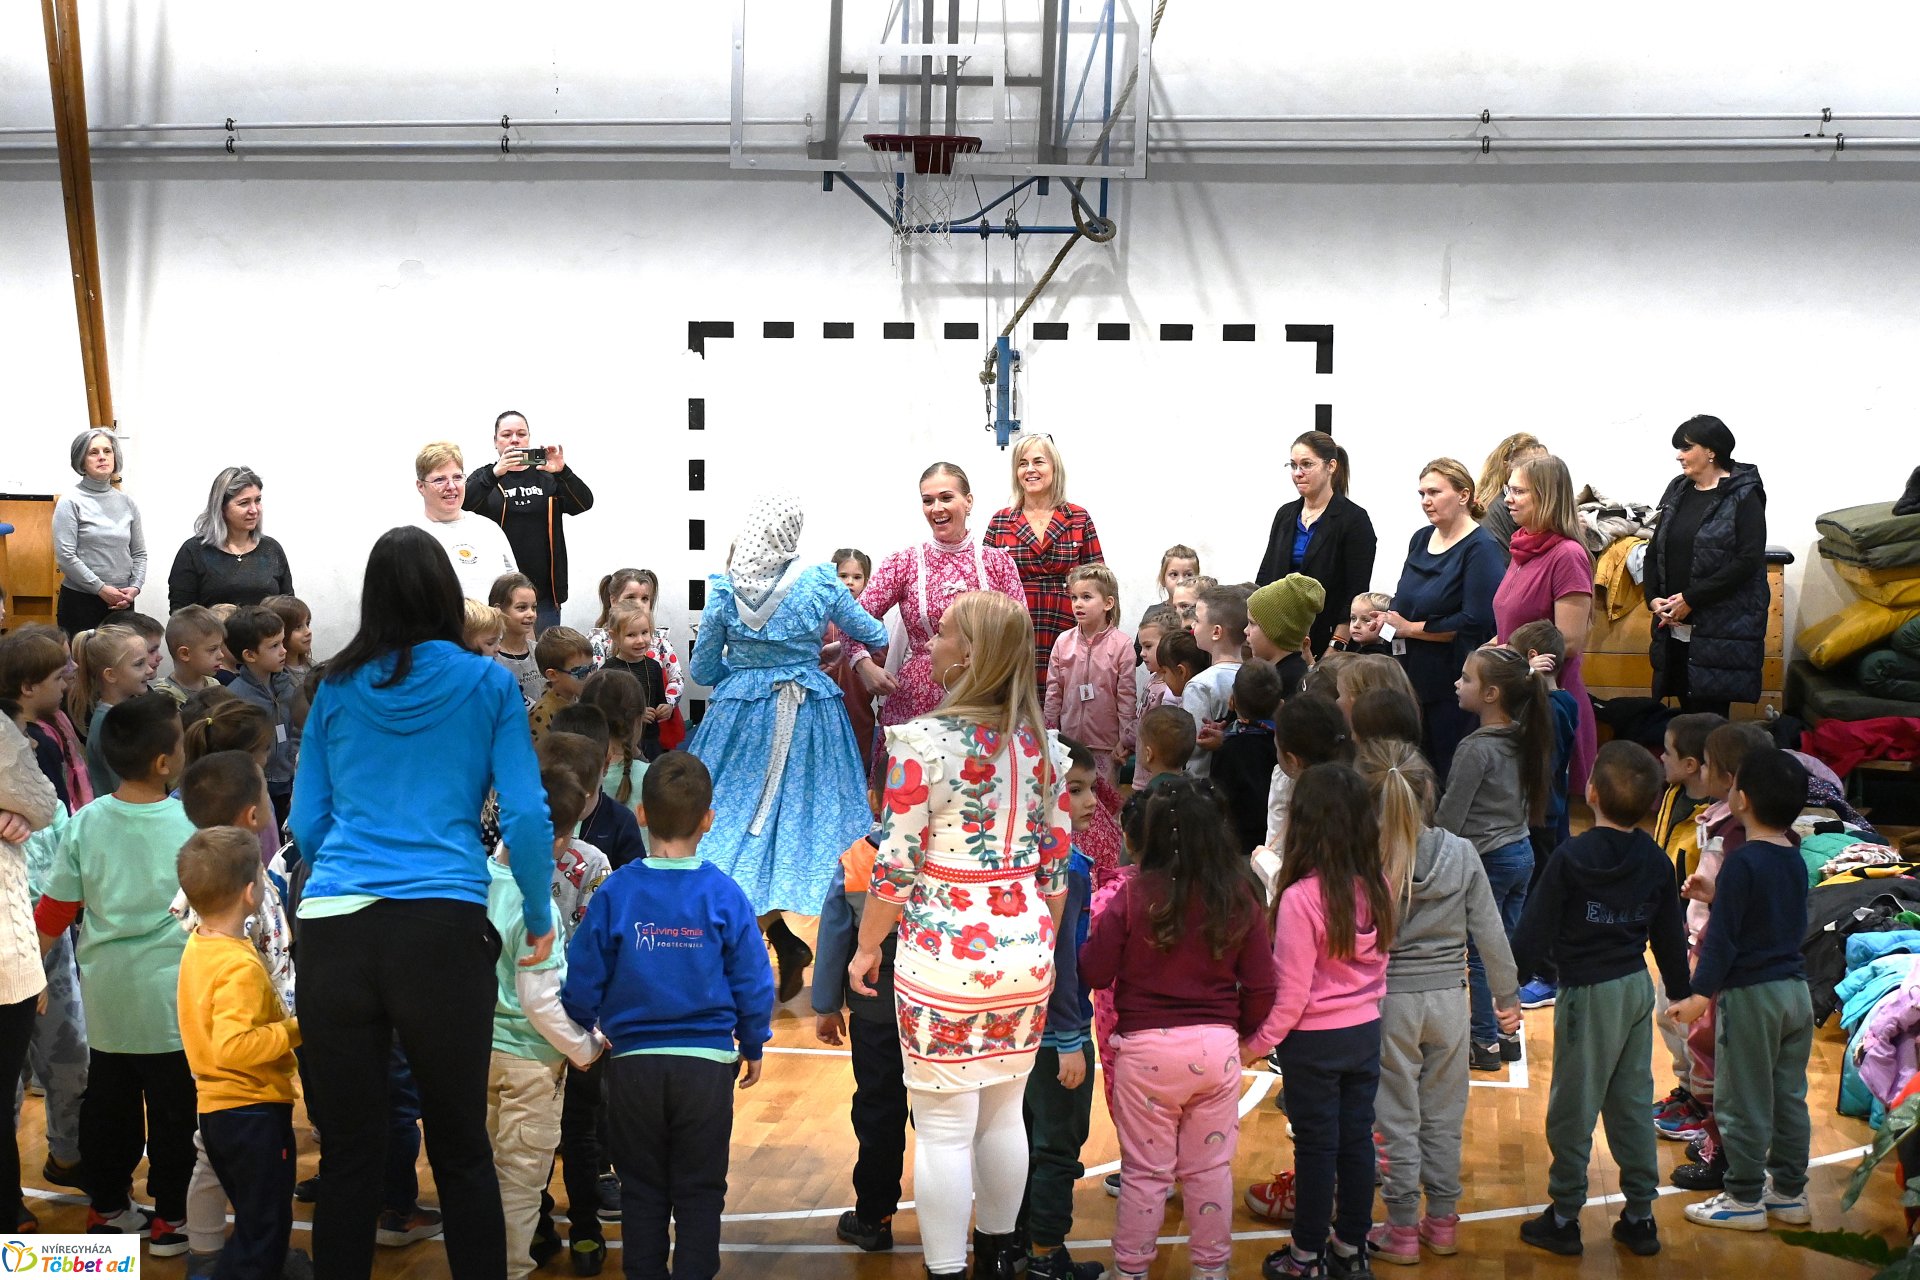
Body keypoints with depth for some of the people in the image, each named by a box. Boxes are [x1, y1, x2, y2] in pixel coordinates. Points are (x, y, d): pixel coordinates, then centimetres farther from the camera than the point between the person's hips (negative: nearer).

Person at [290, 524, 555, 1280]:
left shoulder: (335, 688, 14)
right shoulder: (487, 684, 8)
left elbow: (305, 822, 16)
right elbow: (525, 815, 2)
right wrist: (540, 919, 16)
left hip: (333, 929, 2)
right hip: (441, 926, -2)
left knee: (348, 1149, 8)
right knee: (461, 1148, 7)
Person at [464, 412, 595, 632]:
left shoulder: (548, 477, 12)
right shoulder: (484, 478, 8)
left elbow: (584, 503, -3)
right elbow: (465, 503, -13)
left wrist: (563, 472, -21)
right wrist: (495, 473, -29)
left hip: (543, 591, 2)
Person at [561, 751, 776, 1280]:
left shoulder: (614, 892, -7)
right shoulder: (724, 894, -8)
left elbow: (581, 981, -3)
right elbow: (754, 982, -2)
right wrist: (753, 1047, 13)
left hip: (632, 1063, 1)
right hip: (708, 1064, 0)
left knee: (642, 1191, 14)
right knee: (700, 1193, 10)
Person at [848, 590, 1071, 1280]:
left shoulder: (923, 741, -15)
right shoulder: (1041, 743, 3)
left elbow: (894, 865, -12)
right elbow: (1056, 862, 9)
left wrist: (866, 948, 1)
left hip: (944, 960, -6)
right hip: (1027, 957, 6)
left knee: (943, 1131, 2)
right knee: (1003, 1114, 19)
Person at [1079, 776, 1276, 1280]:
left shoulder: (1134, 896, -14)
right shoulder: (1240, 898, -4)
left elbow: (1094, 973, -8)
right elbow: (1261, 985, 1)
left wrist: (1098, 926, 10)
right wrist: (1247, 1032, 18)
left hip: (1146, 1049, -2)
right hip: (1218, 1046, 2)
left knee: (1145, 1171, 10)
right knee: (1211, 1168, 15)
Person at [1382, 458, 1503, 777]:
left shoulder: (1482, 549, -10)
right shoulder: (1421, 539, 12)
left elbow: (1475, 622, -19)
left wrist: (1408, 628, -11)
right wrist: (1386, 622, 0)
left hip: (1456, 689, -7)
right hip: (1414, 680, 7)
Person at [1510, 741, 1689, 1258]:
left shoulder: (1571, 858, -15)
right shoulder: (1656, 862, 2)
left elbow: (1536, 929, -13)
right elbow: (1670, 936, 10)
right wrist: (1679, 992, 22)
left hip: (1589, 995, -6)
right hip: (1638, 987, 6)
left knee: (1572, 1109, 3)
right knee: (1632, 1104, 14)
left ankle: (1564, 1218, 11)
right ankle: (1640, 1216, 18)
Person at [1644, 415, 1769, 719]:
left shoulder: (1743, 497, -5)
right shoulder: (1677, 492, 14)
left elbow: (1748, 560, -14)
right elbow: (1655, 551, 17)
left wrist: (1691, 599, -16)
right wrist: (1653, 598, 0)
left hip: (1721, 630, -6)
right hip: (1675, 626, 6)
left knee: (1710, 710, -6)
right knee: (1686, 709, 7)